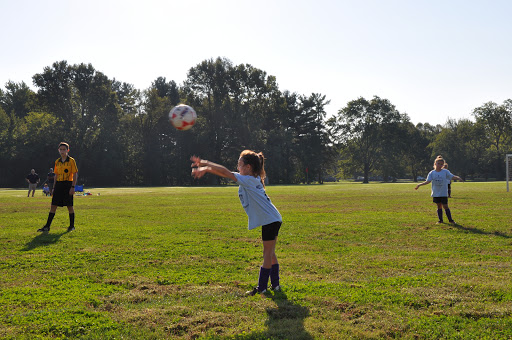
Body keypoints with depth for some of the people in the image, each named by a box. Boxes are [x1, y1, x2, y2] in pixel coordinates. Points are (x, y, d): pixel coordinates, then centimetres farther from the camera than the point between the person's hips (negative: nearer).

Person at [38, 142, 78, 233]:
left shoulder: (71, 161, -4)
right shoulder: (57, 162, 13)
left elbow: (75, 174, -7)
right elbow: (56, 175, 18)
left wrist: (73, 187, -14)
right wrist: (54, 188, 15)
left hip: (68, 184, -5)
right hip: (58, 184, 5)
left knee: (69, 206, 0)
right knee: (53, 206, 2)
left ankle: (72, 226, 13)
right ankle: (47, 226, 3)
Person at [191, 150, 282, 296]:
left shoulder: (249, 180, -16)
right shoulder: (249, 180, 11)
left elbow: (225, 172, -19)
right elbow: (224, 172, 10)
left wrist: (205, 168, -10)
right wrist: (203, 163, 6)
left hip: (270, 220, -10)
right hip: (271, 220, 10)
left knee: (268, 254, -2)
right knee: (270, 253, 15)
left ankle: (262, 287, 3)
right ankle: (275, 284, 23)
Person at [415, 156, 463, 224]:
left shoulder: (445, 172, -2)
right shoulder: (432, 173, 2)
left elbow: (452, 176, -10)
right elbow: (428, 181, -5)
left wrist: (458, 178, -30)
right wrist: (420, 184, -17)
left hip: (443, 193, -2)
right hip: (436, 193, 2)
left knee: (445, 206, -1)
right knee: (439, 206, 8)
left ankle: (450, 220, 9)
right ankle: (440, 220, 16)